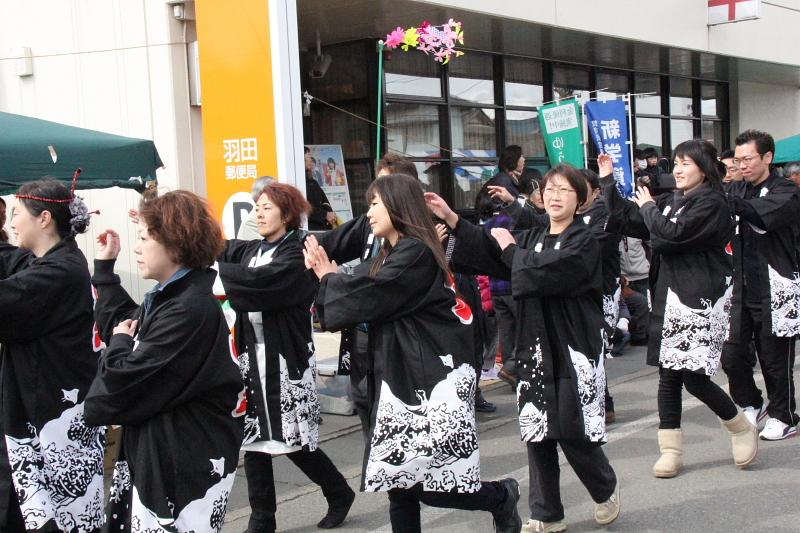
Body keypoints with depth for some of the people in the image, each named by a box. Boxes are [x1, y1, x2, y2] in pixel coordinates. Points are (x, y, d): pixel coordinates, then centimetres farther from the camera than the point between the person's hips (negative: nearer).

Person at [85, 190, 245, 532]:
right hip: (153, 453, 10)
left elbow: (122, 388, -23)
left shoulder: (190, 311, -23)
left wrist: (119, 344, -2)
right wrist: (104, 266, 21)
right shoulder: (167, 297, 10)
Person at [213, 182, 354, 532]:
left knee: (294, 439, 0)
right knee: (253, 437, 7)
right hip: (251, 355, 7)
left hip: (286, 358, -7)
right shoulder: (250, 250, 13)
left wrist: (213, 269, -22)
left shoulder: (297, 254, -10)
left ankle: (339, 494, 24)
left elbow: (260, 279, -26)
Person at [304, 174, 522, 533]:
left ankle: (502, 497, 23)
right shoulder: (392, 255, 18)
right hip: (401, 378, 9)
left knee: (431, 486, -5)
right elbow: (360, 290, 13)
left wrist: (329, 277, 1)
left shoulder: (415, 253, -13)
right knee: (400, 482, 5)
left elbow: (365, 300, -15)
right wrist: (331, 278, -1)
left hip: (434, 380, -9)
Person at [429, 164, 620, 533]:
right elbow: (490, 252, 1)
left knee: (571, 432, -4)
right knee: (538, 432, 6)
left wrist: (512, 249, -7)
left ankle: (606, 489, 24)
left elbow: (544, 272, -21)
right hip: (536, 348, 6)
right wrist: (452, 220, -8)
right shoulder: (533, 237, 14)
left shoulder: (584, 242, -6)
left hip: (574, 349, -5)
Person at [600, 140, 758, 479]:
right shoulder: (669, 202, 15)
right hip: (669, 298, 7)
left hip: (700, 299, -7)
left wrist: (648, 207, -6)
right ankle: (671, 450, 14)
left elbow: (673, 234, -21)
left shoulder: (712, 203, -9)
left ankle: (742, 429, 17)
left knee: (694, 377, -8)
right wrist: (608, 180, 9)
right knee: (668, 374, 6)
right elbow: (625, 221, 13)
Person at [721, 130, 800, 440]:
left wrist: (725, 199, -38)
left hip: (774, 290, -5)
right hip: (742, 288, 5)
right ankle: (752, 404, 28)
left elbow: (761, 216, -27)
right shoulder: (738, 191, 11)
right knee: (732, 355, 5)